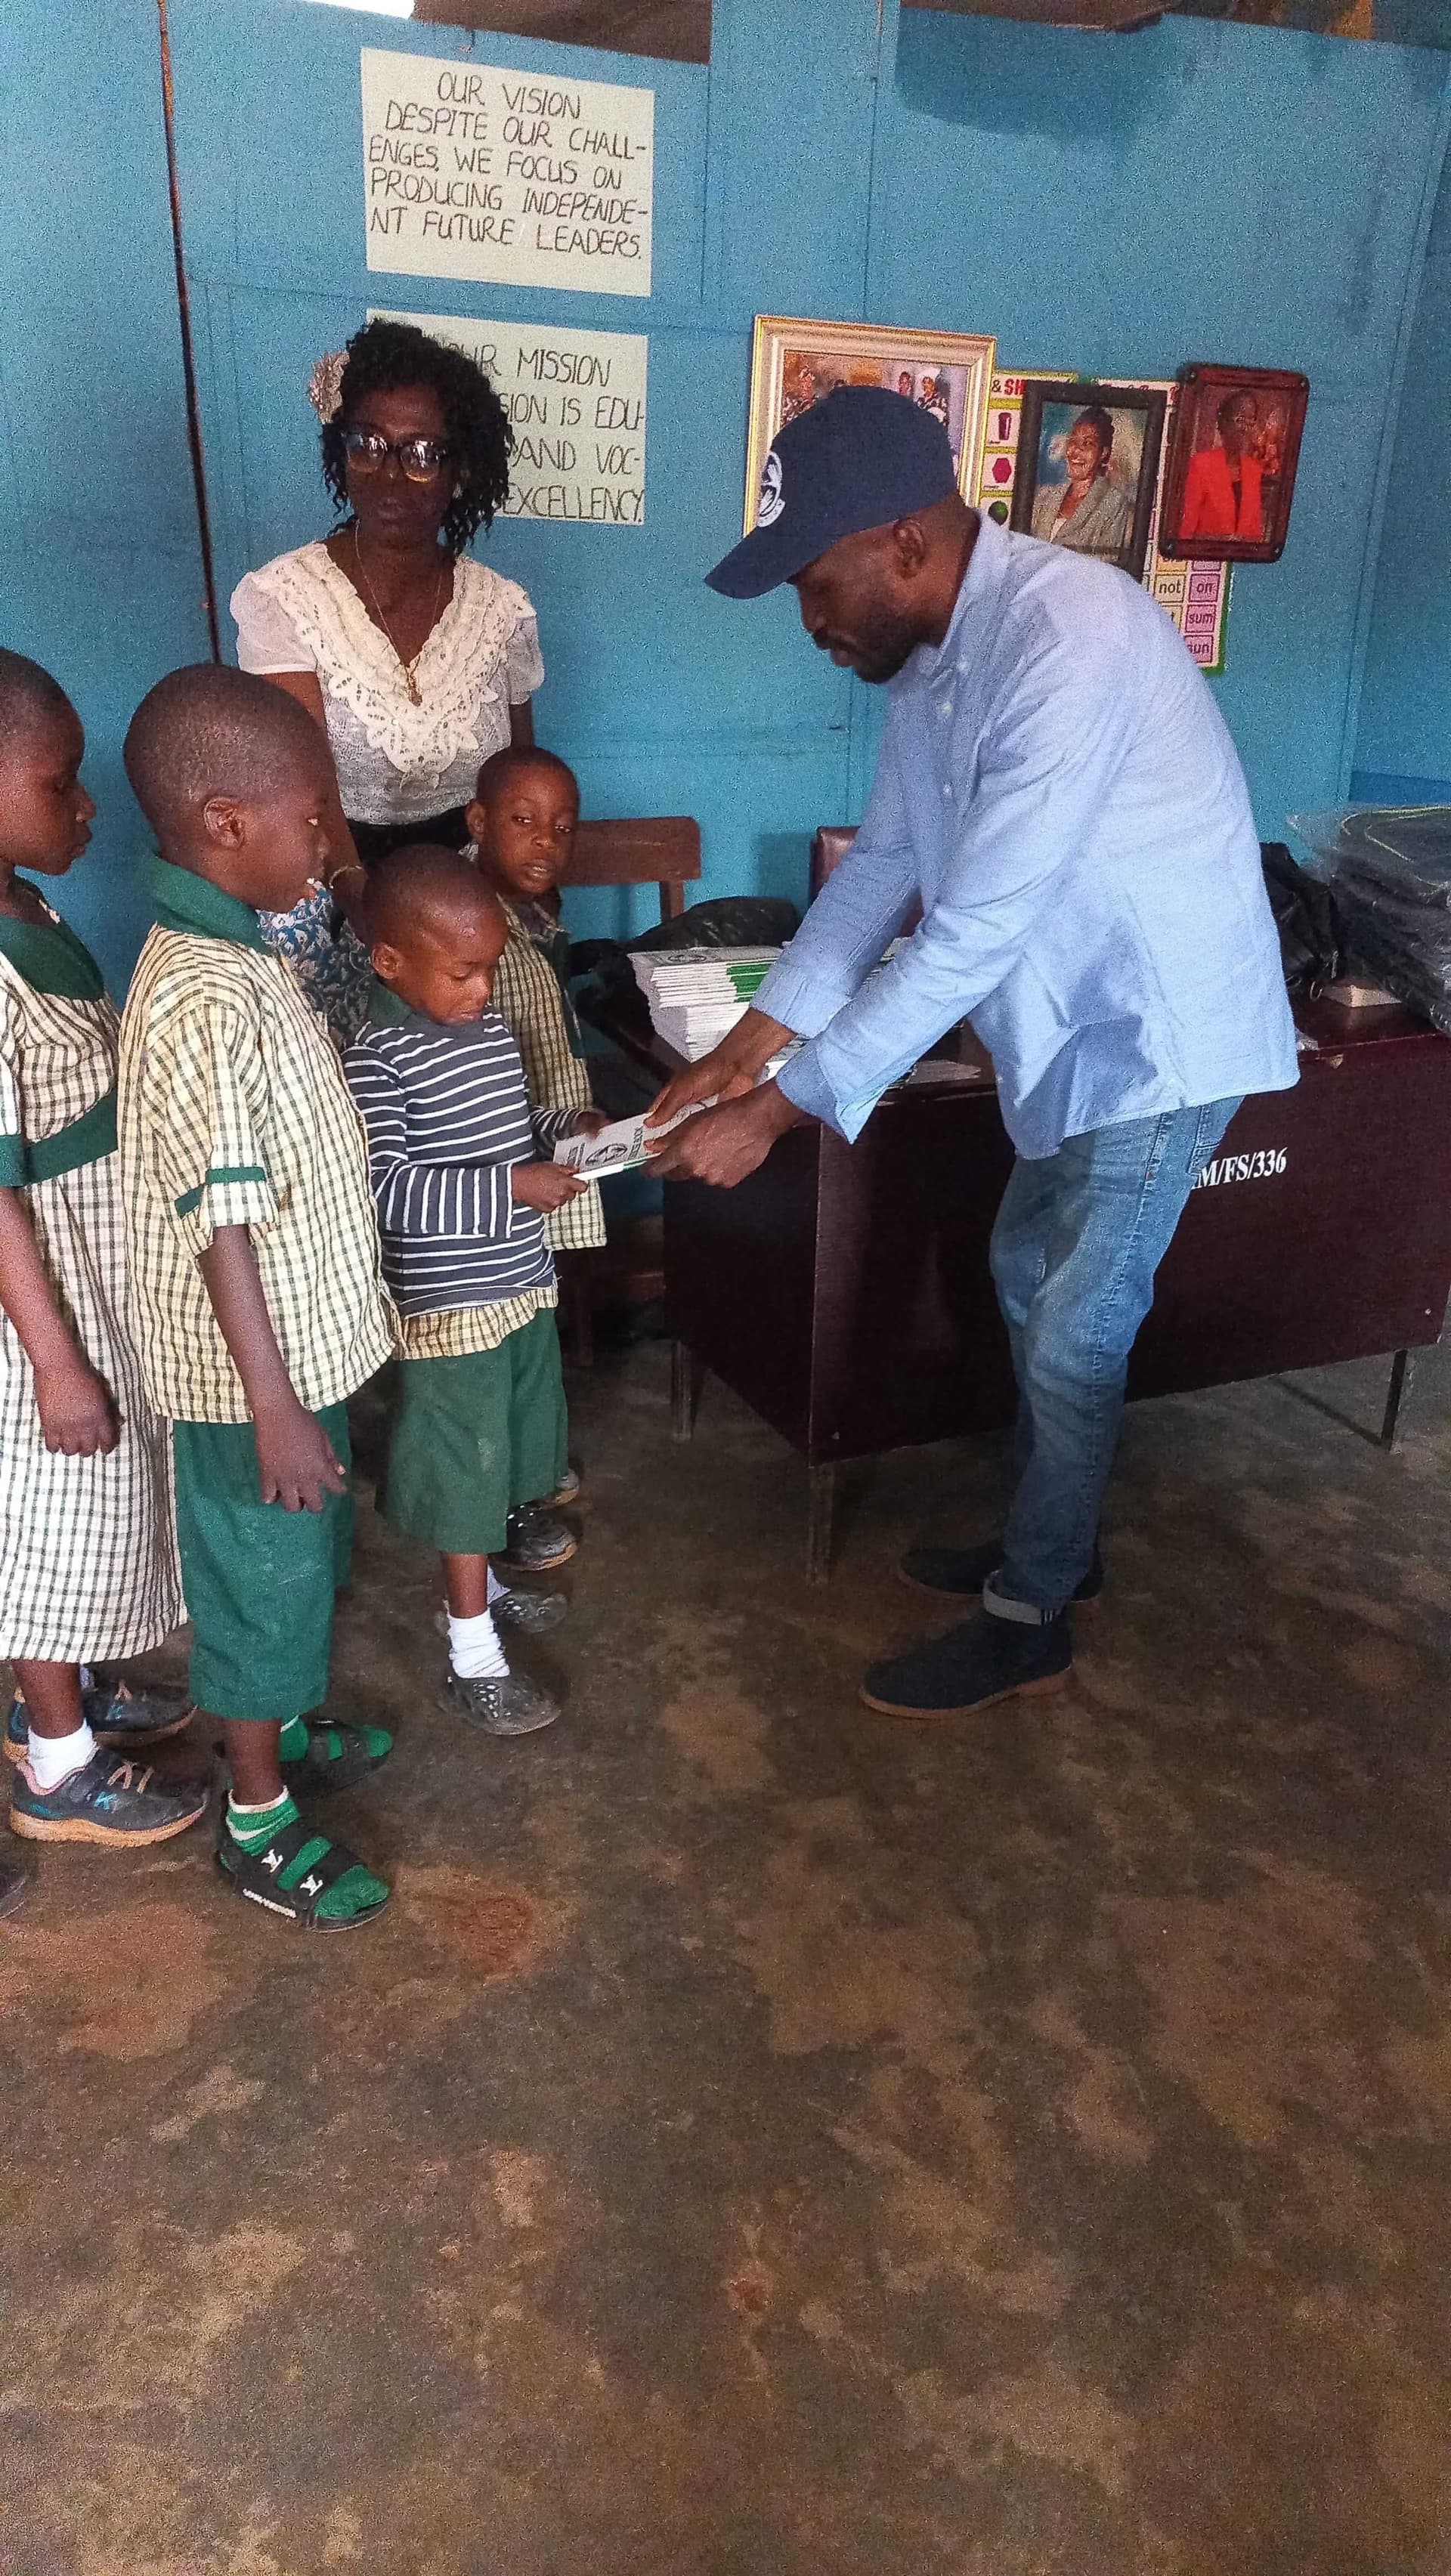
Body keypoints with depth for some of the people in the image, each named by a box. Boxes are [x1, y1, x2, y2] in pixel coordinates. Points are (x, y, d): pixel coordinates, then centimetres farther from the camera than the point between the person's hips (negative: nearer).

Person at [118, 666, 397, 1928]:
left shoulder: (236, 953, 4)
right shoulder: (202, 998, -27)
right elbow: (219, 1225, -26)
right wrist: (275, 1408, -23)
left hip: (303, 1337, 9)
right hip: (253, 1370, -9)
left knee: (309, 1556, 25)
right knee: (265, 1575, 8)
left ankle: (280, 1729, 47)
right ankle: (259, 1824, 28)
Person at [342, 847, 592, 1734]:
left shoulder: (489, 1023, 4)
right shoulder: (375, 1059, -21)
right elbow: (388, 1191, -26)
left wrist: (565, 1125, 0)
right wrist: (513, 1187, -30)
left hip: (524, 1282, 8)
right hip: (450, 1305, -8)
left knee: (504, 1456, 22)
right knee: (464, 1472, 3)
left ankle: (480, 1583, 43)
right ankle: (474, 1660, 16)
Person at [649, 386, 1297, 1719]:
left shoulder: (1067, 639, -29)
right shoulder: (935, 653, 0)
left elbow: (973, 937, -31)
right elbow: (883, 863, 7)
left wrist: (778, 1110, -28)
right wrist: (749, 1044, 0)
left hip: (1161, 1034, -9)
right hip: (1077, 1023, 9)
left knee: (1073, 1339, 0)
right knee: (1029, 1277, 19)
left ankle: (1028, 1621, 19)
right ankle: (1053, 1540, 38)